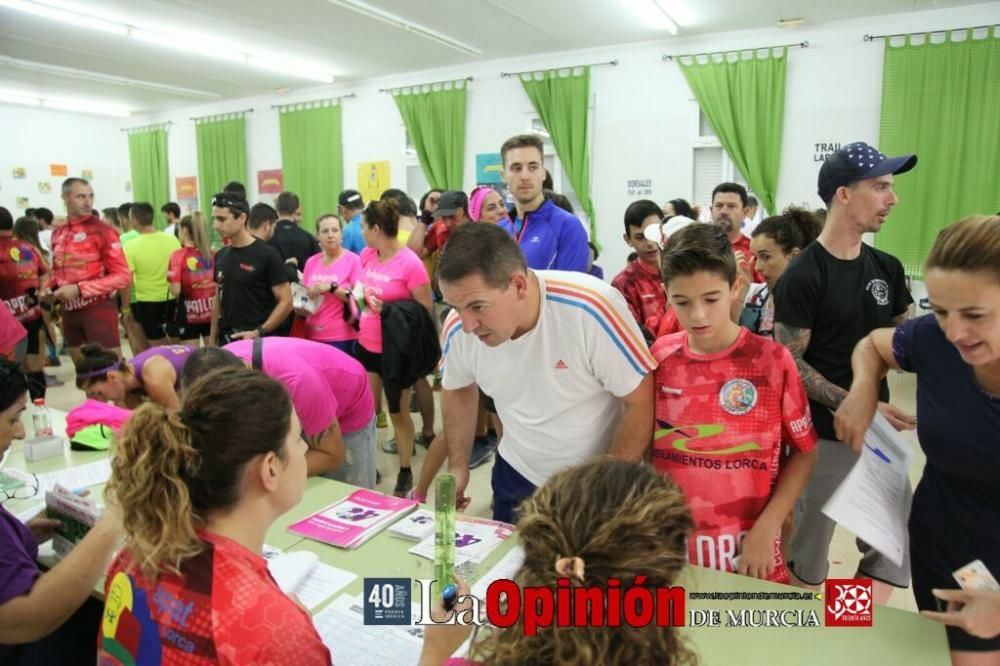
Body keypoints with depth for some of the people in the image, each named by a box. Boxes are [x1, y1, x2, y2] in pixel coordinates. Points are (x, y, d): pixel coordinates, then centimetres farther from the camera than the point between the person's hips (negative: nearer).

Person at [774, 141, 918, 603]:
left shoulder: (887, 269, 8)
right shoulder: (803, 276, -13)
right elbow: (789, 364, -15)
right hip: (822, 437, -6)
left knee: (895, 552, 13)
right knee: (807, 554, 9)